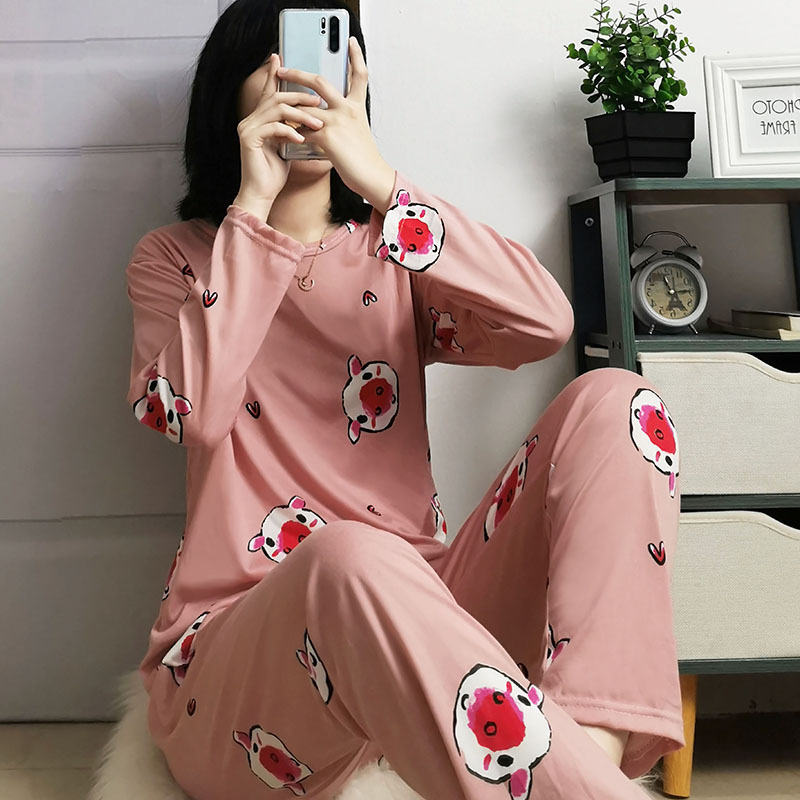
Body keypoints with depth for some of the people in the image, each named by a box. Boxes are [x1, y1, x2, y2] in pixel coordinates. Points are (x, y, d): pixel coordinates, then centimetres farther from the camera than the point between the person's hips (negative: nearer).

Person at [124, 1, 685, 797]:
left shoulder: (391, 254, 13)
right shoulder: (175, 259, 10)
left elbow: (544, 324, -8)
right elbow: (189, 412, -13)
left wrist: (380, 181, -13)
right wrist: (254, 206, -11)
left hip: (414, 618, 4)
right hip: (236, 644, -3)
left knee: (612, 401, -16)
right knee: (353, 559, -39)